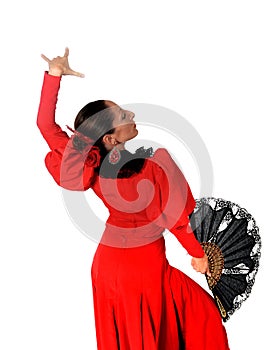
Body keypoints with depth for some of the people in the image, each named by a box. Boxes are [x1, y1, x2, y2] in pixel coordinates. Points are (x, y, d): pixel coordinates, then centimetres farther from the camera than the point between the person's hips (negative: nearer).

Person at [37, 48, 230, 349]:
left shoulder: (90, 166, -14)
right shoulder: (155, 160, -25)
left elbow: (46, 124, -6)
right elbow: (176, 216, -16)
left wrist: (54, 75, -8)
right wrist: (198, 253, 0)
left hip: (107, 264, 5)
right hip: (147, 267, -4)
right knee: (201, 317, 18)